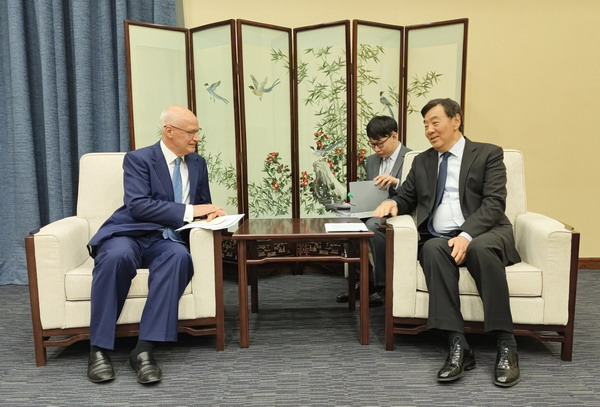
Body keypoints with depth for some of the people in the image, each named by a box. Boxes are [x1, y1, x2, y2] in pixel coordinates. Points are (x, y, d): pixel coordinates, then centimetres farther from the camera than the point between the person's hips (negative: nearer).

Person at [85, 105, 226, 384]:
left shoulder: (198, 163, 15)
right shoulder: (138, 159, -2)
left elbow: (203, 205, 24)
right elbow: (138, 205, -17)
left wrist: (210, 213, -1)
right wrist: (188, 211, -20)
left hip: (167, 240, 3)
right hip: (130, 235, -3)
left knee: (179, 255, -34)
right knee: (117, 256, -38)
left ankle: (144, 349, -34)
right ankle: (99, 349, -24)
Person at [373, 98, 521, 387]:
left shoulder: (488, 154, 6)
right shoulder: (422, 161, 20)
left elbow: (494, 203, -7)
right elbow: (407, 199, 22)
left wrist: (467, 235, -23)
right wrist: (393, 203, -3)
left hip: (485, 235, -2)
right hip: (439, 239, 3)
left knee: (482, 249, -37)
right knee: (433, 249, -33)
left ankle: (506, 345, -27)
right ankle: (458, 345, -33)